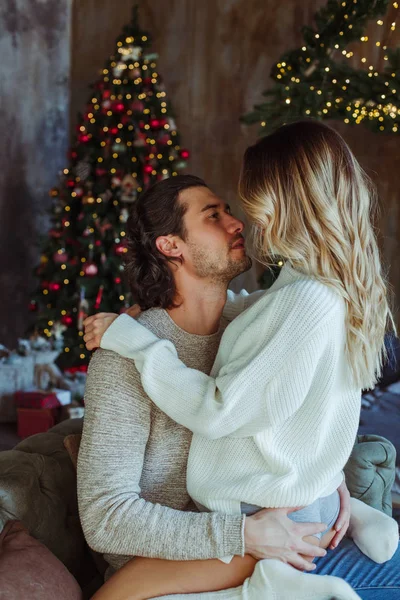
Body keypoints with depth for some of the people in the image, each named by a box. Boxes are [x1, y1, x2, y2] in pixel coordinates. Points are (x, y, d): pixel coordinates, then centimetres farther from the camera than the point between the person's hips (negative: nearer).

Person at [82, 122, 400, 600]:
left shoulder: (307, 301, -22)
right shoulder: (342, 289, 4)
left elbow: (217, 413, -19)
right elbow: (259, 317, 22)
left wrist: (132, 339, -12)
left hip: (271, 518, -8)